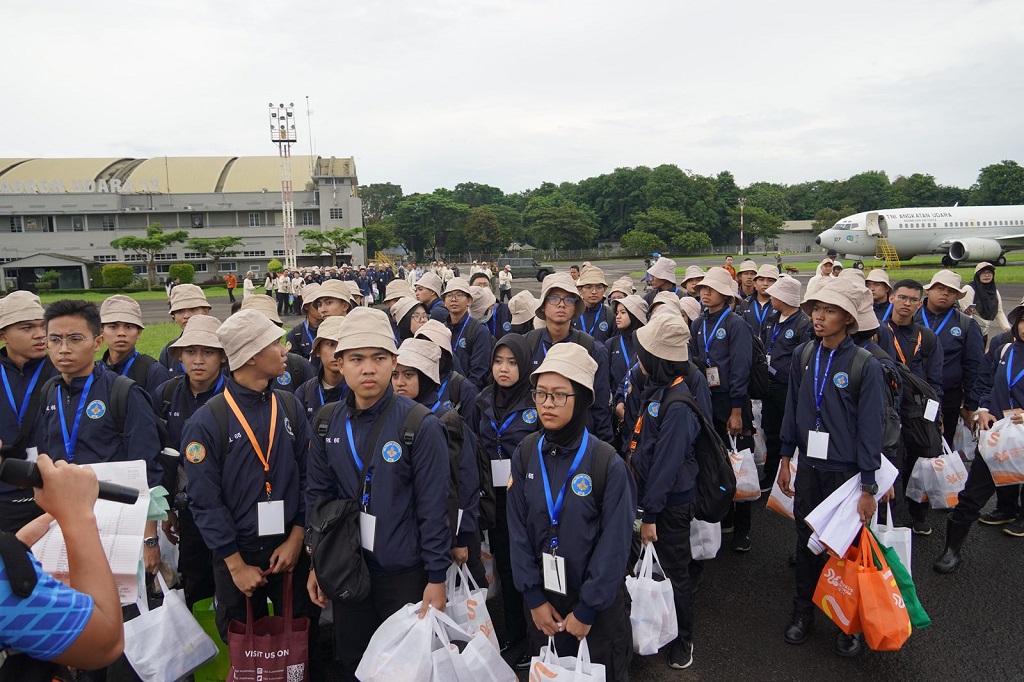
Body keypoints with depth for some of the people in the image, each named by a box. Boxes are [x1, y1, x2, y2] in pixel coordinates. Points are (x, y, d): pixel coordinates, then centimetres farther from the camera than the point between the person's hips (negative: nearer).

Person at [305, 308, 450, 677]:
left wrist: (437, 577, -12)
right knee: (351, 664, 20)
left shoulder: (420, 425, -15)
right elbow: (317, 494, 6)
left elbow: (433, 507, -14)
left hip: (403, 574, -4)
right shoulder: (327, 423, -1)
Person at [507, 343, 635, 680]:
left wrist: (586, 610, -12)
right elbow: (518, 530, -3)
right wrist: (534, 598, -6)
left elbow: (614, 544, -15)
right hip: (543, 597, 4)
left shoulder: (608, 463, -19)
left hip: (597, 602, -3)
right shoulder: (525, 454, -7)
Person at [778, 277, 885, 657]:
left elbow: (870, 428, -12)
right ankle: (803, 613, 31)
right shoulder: (803, 356, -1)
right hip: (809, 467, 3)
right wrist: (785, 460, 8)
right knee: (806, 541, 13)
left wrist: (868, 488, -12)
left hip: (846, 472, -3)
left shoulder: (865, 365, -13)